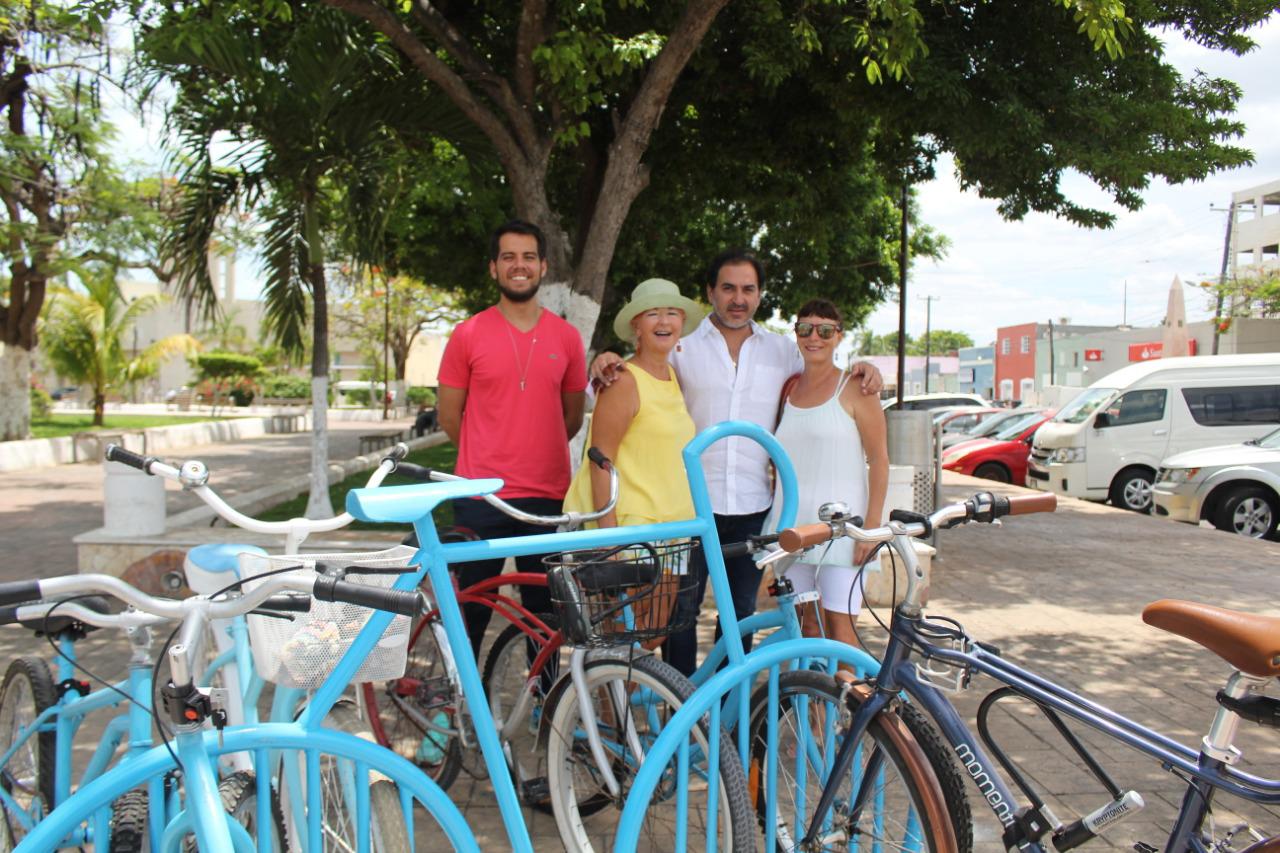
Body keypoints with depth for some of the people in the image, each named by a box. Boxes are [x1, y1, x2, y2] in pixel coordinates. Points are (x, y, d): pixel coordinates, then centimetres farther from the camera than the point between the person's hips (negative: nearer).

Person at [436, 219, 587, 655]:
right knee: (473, 609, 9)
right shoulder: (469, 333, -1)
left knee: (543, 610, 13)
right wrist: (488, 459, 11)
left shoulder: (567, 337, 4)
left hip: (547, 496, 2)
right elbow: (449, 415, 5)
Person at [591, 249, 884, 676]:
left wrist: (861, 372, 2)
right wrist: (606, 363, -19)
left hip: (752, 507, 3)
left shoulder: (783, 351, 10)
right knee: (681, 607, 3)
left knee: (741, 612, 14)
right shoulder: (683, 345, 3)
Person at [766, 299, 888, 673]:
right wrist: (776, 507, 12)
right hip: (793, 521, 5)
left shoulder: (853, 388, -3)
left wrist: (872, 525, -12)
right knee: (807, 624, 8)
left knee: (839, 627, -5)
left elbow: (879, 459, -6)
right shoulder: (787, 389, 12)